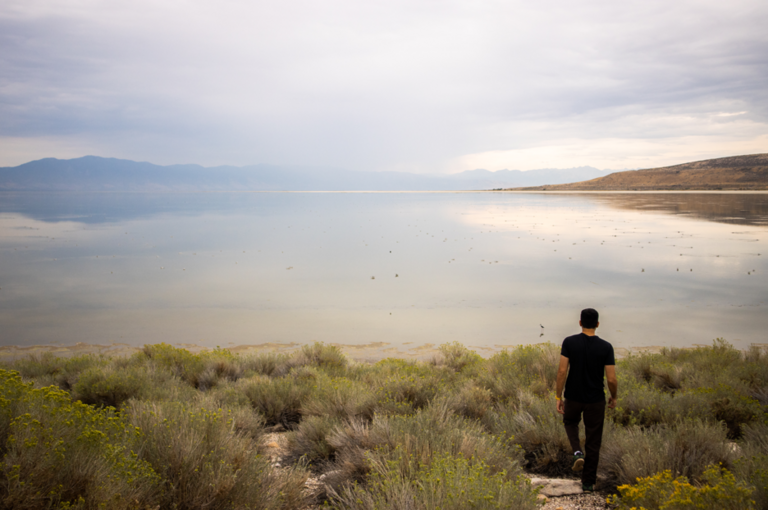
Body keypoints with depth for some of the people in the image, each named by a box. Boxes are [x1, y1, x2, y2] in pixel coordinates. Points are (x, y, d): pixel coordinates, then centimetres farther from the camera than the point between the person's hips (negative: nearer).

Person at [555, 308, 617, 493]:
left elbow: (562, 371, -13)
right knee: (593, 442, 13)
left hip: (573, 397, 0)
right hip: (595, 400, 0)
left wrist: (558, 397, -4)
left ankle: (577, 452, 4)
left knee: (570, 422, 31)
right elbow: (611, 379, -11)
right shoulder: (606, 347, -11)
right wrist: (613, 397, 8)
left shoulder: (569, 342, -11)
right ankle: (588, 483, 17)